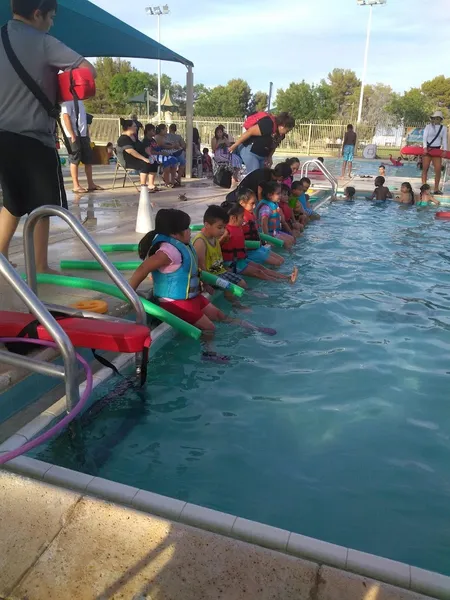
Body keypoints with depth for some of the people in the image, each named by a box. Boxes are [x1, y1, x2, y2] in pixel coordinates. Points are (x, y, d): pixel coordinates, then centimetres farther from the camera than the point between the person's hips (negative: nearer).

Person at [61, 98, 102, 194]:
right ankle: (76, 186, 1)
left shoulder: (80, 101, 16)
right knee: (75, 160, -3)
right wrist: (73, 135, -20)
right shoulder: (68, 101, -8)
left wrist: (87, 134, 14)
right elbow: (66, 117, -15)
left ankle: (91, 184, 16)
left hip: (83, 135, 8)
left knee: (89, 159, 9)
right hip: (74, 135, -8)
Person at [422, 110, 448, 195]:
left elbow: (444, 140, 7)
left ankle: (436, 189, 0)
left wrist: (444, 150, -7)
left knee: (438, 170, -6)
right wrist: (425, 148, -20)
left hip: (437, 150, 2)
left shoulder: (443, 128, 9)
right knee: (425, 169, -2)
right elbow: (424, 138, -6)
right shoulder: (428, 126, 2)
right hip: (427, 149, -2)